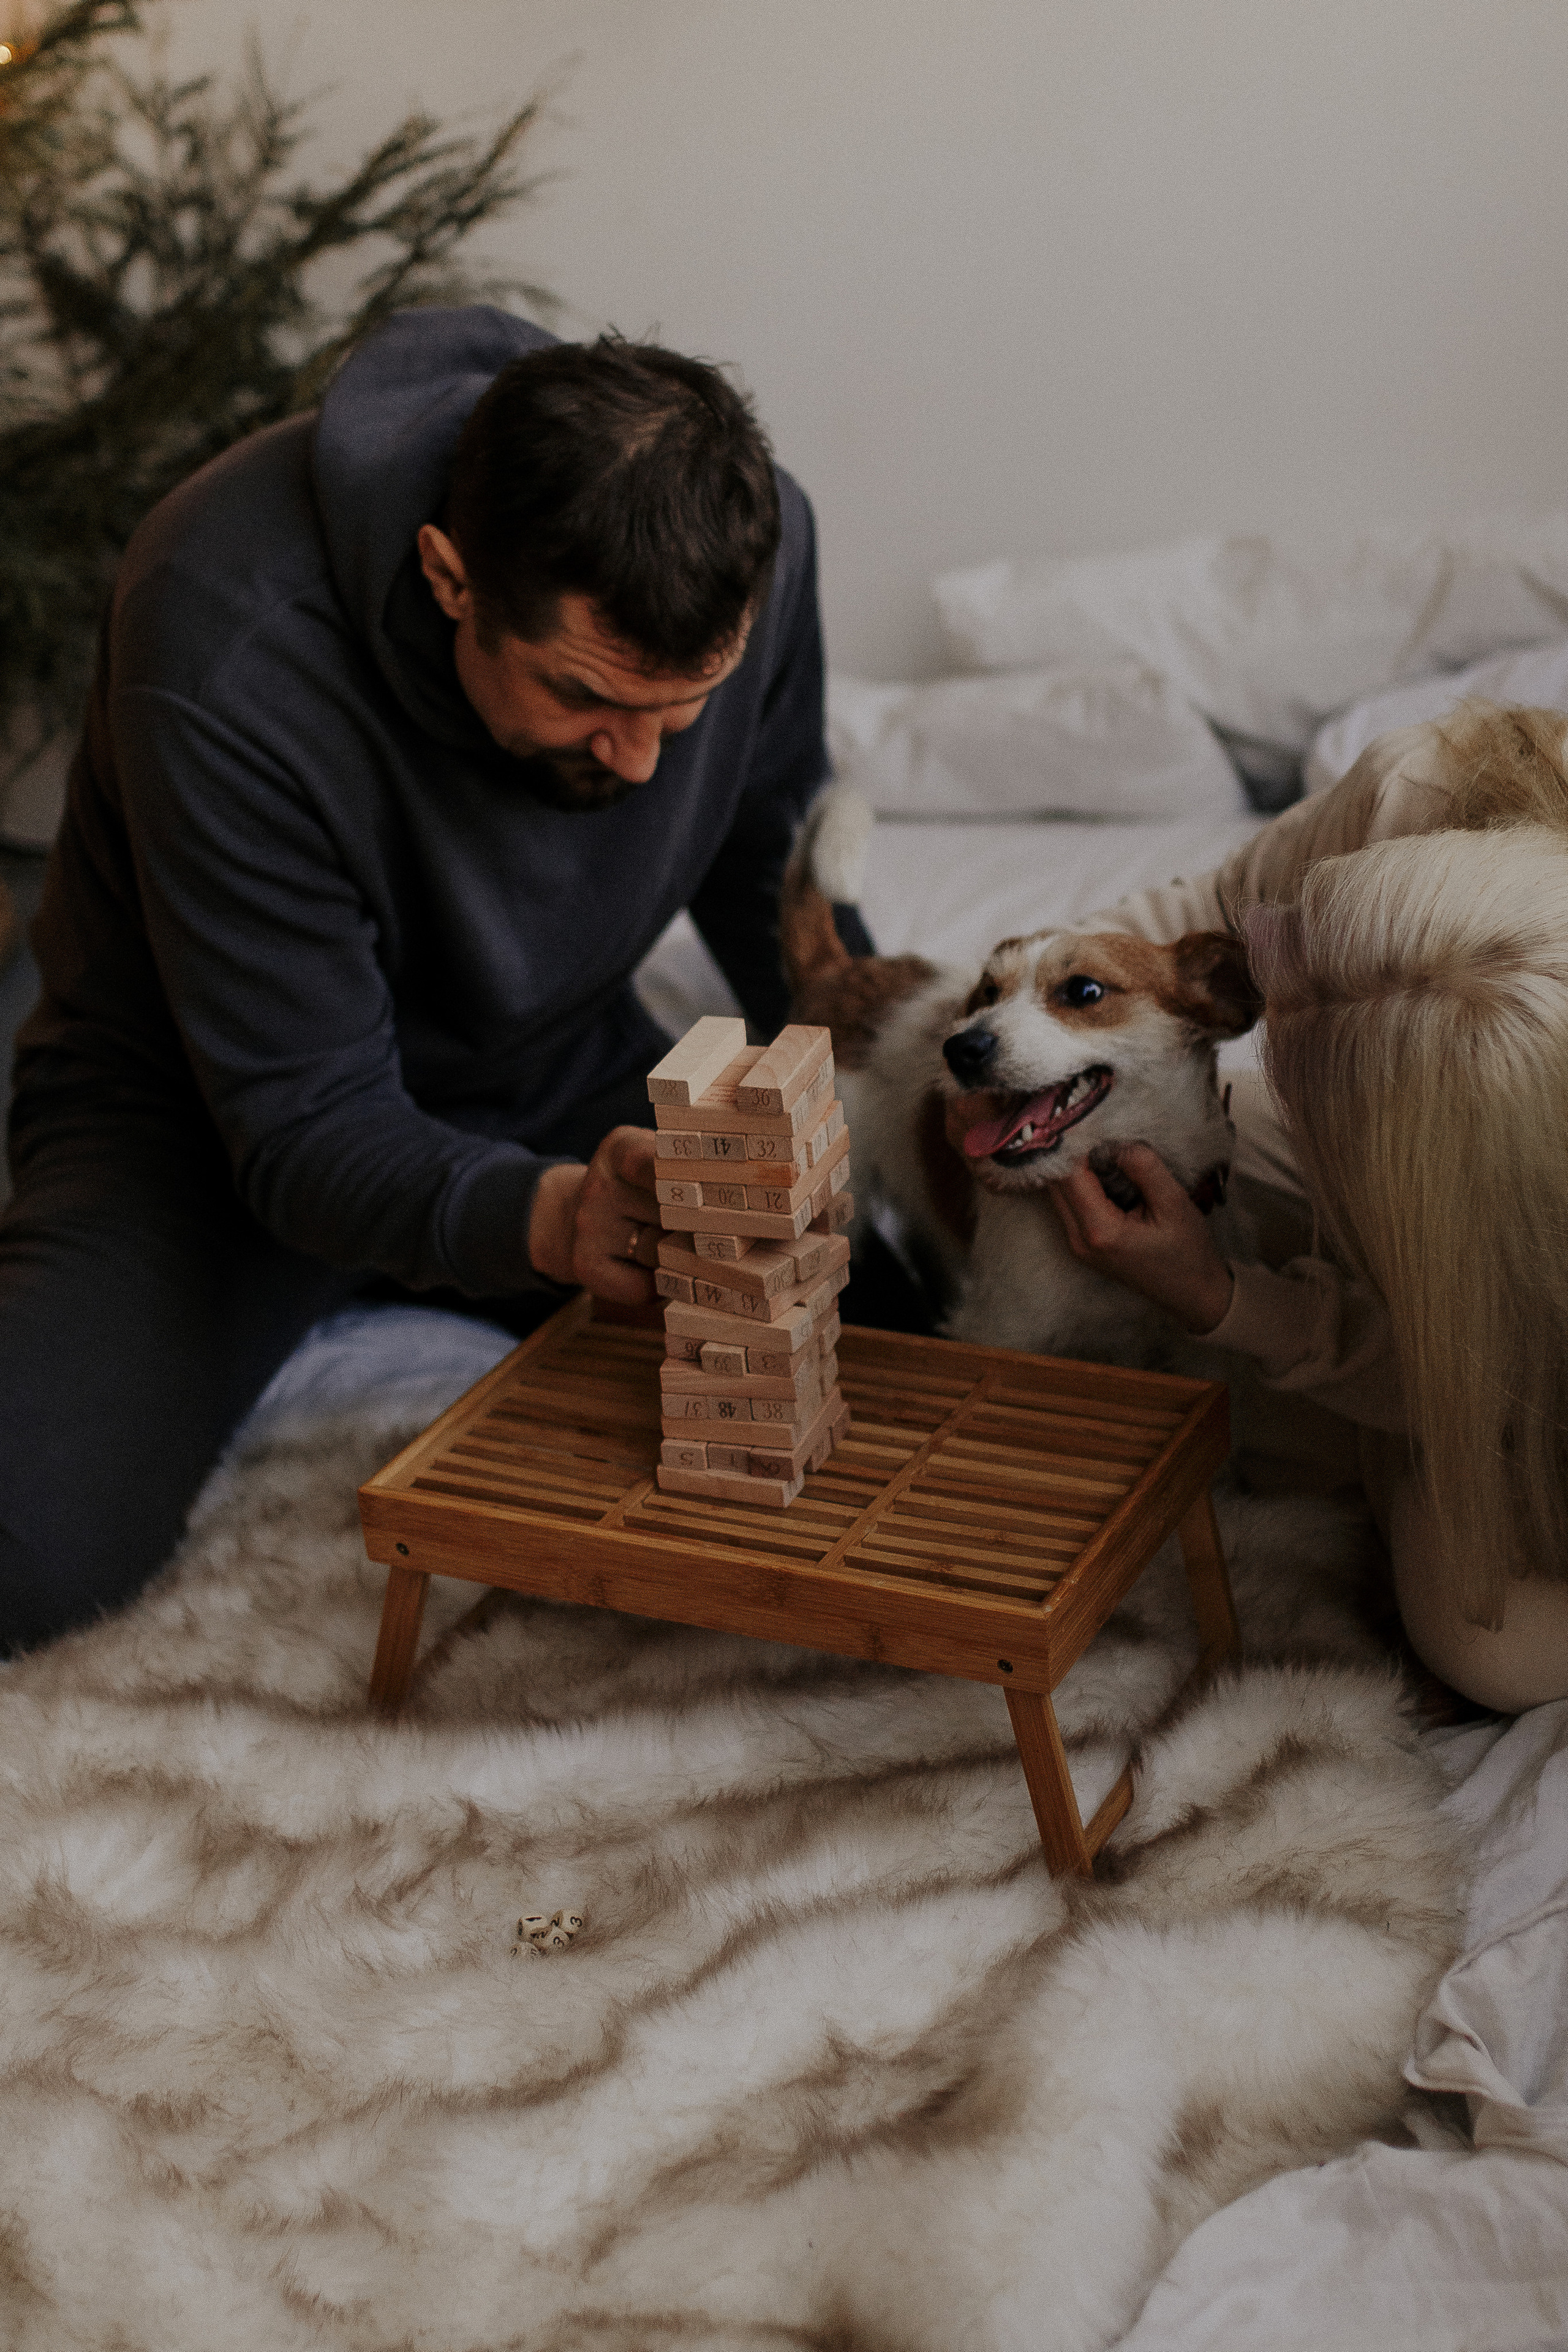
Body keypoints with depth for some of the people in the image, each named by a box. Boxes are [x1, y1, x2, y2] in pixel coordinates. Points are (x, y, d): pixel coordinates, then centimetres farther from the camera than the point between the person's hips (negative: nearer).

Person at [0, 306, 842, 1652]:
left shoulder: (752, 537, -20)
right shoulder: (227, 655, -35)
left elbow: (772, 861, 3)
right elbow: (305, 1132, -30)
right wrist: (549, 1219, -49)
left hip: (563, 1082, 5)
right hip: (212, 1109, -5)